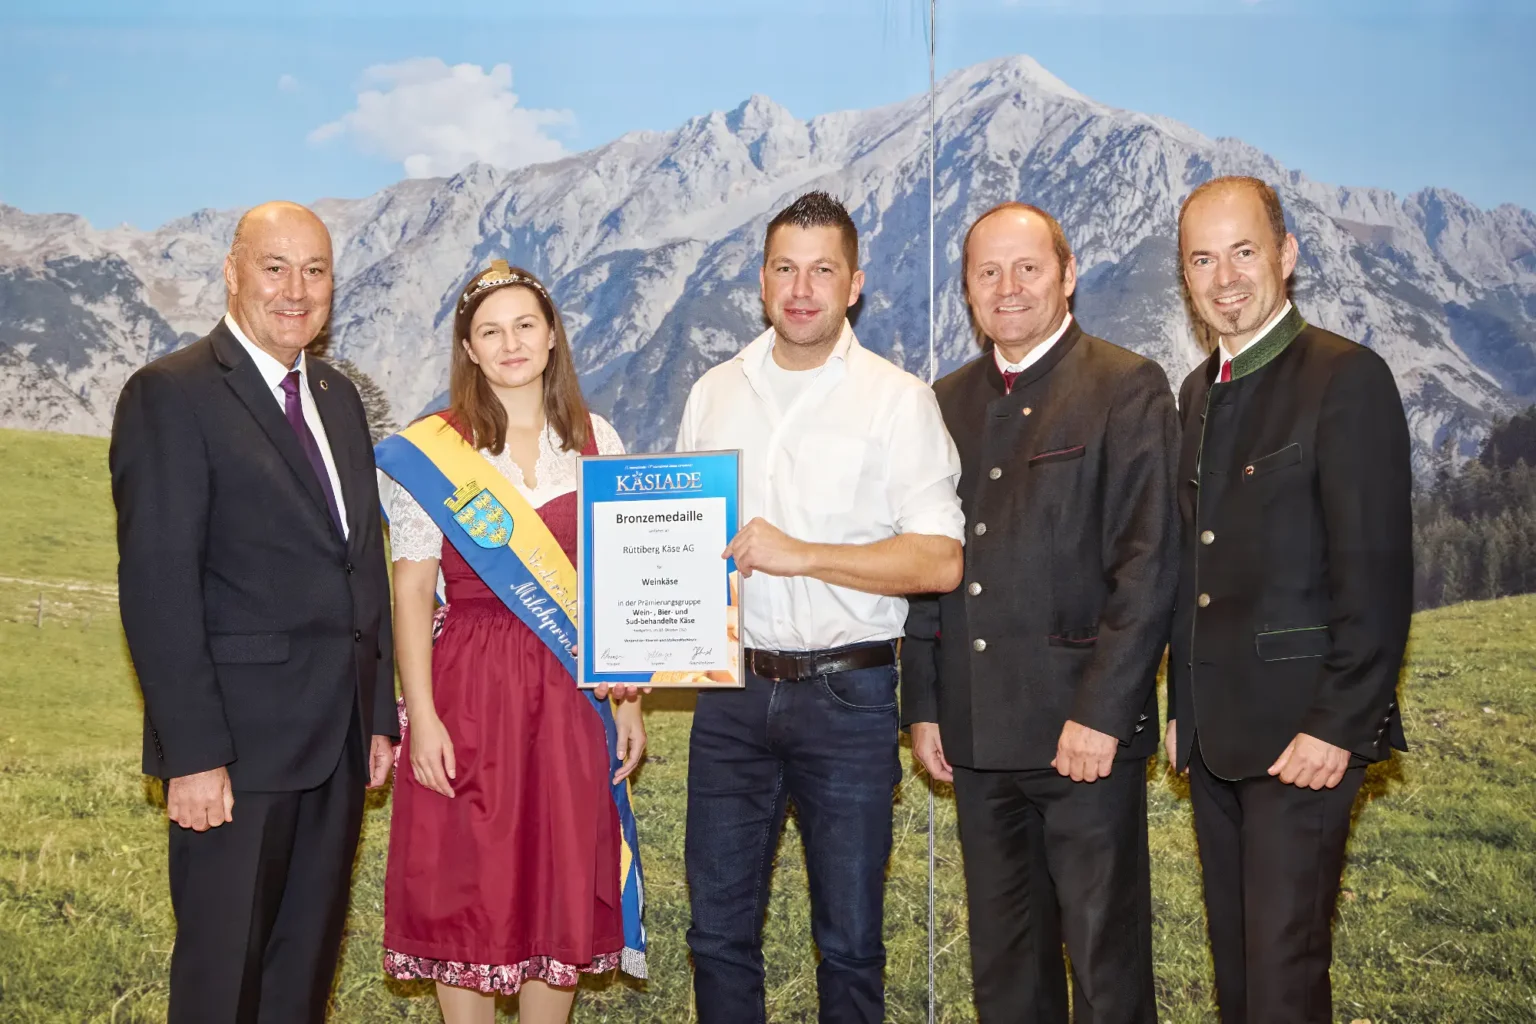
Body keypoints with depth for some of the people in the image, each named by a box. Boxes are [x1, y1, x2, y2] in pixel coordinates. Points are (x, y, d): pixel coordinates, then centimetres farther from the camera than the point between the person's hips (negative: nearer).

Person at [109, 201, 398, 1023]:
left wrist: (379, 714, 13)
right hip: (238, 743, -6)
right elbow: (157, 585, -15)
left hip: (338, 739, 7)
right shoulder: (171, 395, -9)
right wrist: (192, 754, -18)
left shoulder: (338, 397, 14)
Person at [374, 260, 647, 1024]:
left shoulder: (596, 443, 6)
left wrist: (629, 700, 5)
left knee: (563, 887, 10)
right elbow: (411, 593, -4)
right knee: (464, 889, 5)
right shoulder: (428, 453, -2)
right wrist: (421, 716, -11)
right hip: (469, 692, -2)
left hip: (570, 694, 3)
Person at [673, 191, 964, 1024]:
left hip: (847, 695, -3)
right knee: (718, 928, 11)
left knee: (849, 938, 8)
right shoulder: (713, 393, 10)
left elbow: (939, 561, -10)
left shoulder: (896, 399, -3)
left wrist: (800, 554, -19)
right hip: (731, 686, 4)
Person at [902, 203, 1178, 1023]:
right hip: (978, 734, 5)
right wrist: (923, 706, 9)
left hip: (1085, 726, -5)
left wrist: (1102, 711, -15)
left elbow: (1148, 562, -10)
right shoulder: (946, 404, 13)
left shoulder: (1127, 388, -4)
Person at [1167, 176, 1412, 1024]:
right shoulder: (1200, 390, 14)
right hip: (1215, 730, 7)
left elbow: (1377, 574, -15)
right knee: (1234, 955, 15)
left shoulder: (1347, 379, -11)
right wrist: (1182, 707, 13)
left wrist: (1338, 728, -18)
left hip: (1302, 731, -7)